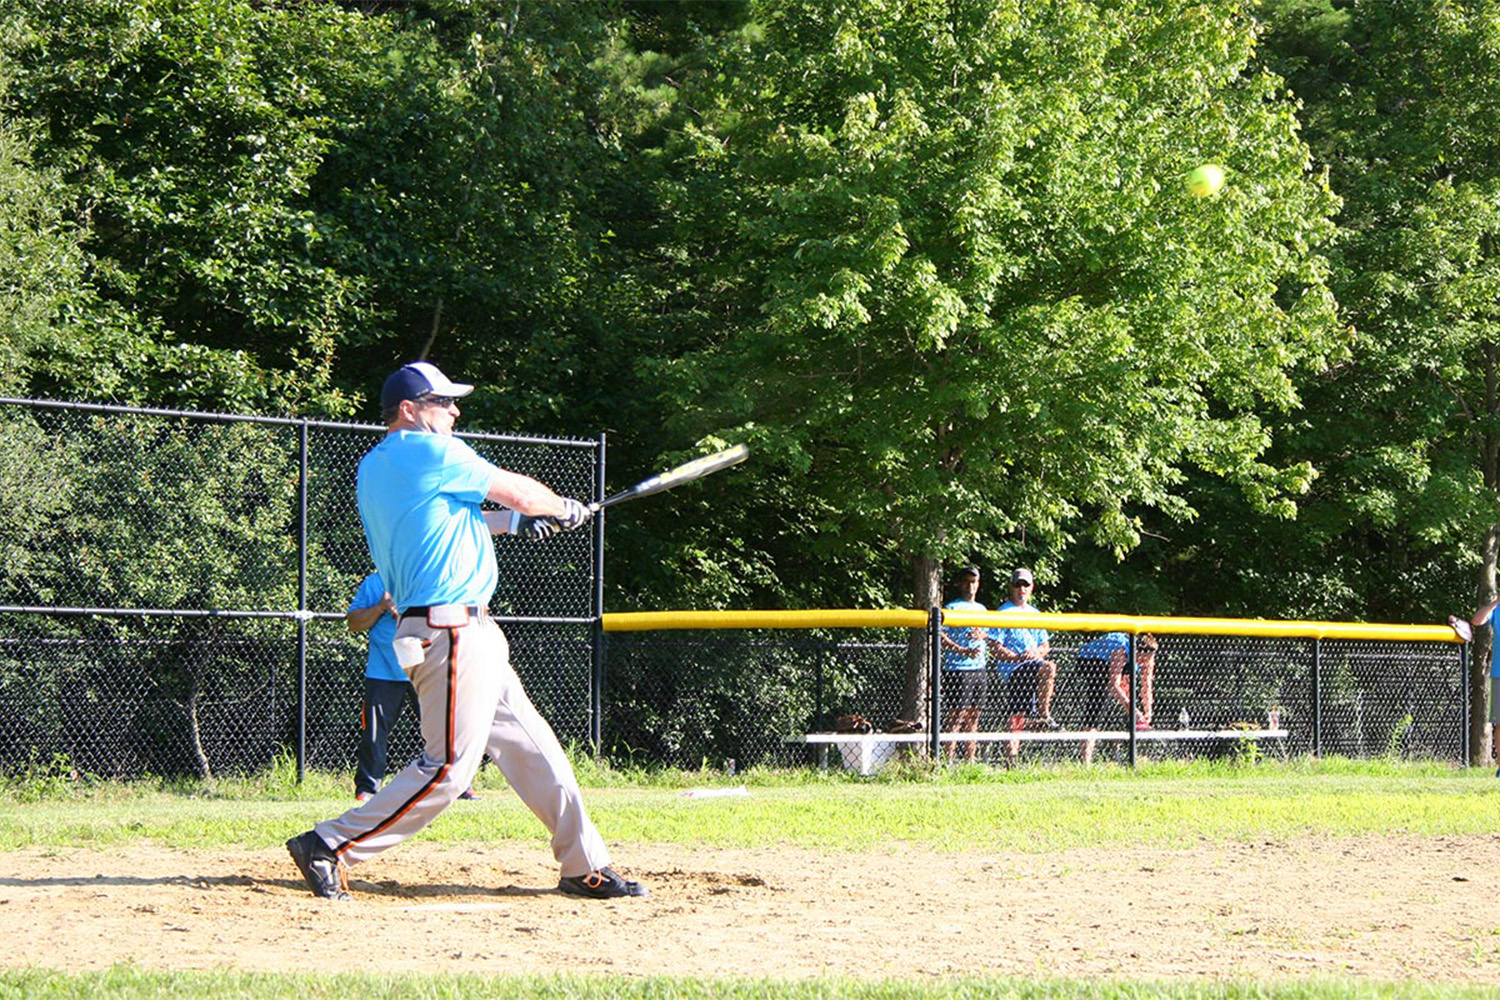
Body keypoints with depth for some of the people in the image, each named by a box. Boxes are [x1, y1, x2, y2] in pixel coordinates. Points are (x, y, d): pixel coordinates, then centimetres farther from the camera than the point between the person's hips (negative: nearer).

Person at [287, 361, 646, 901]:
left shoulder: (372, 469, 15)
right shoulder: (429, 452, -10)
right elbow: (521, 492, -2)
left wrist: (514, 521, 30)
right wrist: (565, 509, 18)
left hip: (471, 633, 10)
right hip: (452, 631, -10)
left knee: (532, 747, 13)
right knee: (450, 766, -11)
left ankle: (585, 867, 18)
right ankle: (329, 846, -8)